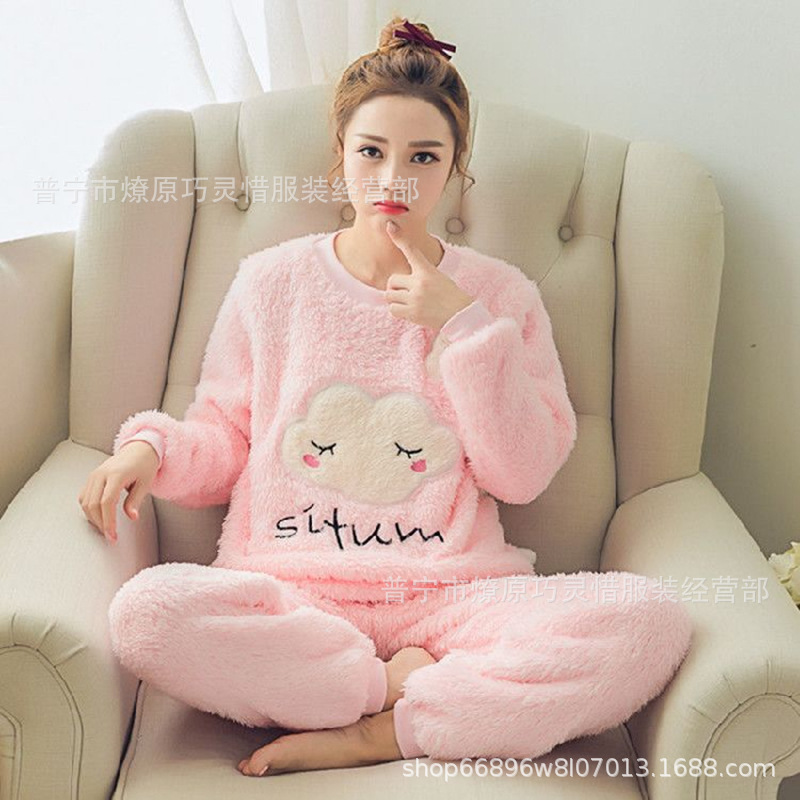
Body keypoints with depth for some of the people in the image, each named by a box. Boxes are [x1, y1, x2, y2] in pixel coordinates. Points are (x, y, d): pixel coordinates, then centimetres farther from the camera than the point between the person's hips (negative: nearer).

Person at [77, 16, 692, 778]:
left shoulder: (499, 294, 9)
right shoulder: (270, 280, 9)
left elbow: (523, 474, 1)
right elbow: (224, 440, 15)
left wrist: (464, 327, -5)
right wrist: (152, 446, -7)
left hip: (448, 594, 0)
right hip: (288, 590, 0)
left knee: (647, 620, -27)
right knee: (146, 611, -33)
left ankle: (373, 735, -17)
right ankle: (415, 688, -14)